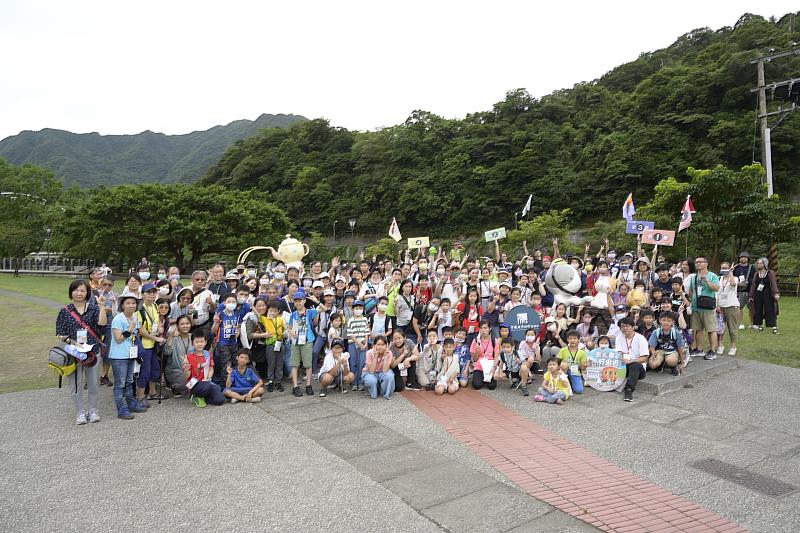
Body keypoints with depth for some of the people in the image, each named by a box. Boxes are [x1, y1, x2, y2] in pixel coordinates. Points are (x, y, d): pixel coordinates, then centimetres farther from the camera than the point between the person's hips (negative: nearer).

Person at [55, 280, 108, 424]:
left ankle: (92, 410, 24)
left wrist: (101, 306, -21)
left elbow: (102, 322, -15)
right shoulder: (65, 311, 2)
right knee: (75, 383, 5)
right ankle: (80, 412, 19)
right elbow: (60, 333, 3)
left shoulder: (94, 308, 2)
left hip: (93, 350, 1)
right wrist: (70, 341, -14)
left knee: (94, 382, 8)